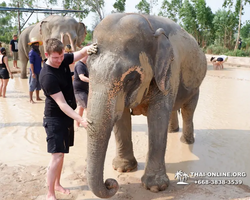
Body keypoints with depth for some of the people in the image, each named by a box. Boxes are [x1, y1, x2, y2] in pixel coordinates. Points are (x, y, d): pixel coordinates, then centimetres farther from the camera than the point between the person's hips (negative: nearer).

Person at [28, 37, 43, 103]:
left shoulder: (38, 52, 12)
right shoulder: (31, 52, -11)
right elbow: (31, 63, -15)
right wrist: (33, 73, -18)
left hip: (39, 72, 8)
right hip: (34, 72, -8)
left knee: (38, 85, 15)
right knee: (32, 85, -2)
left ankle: (37, 97, 26)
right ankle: (31, 99, 6)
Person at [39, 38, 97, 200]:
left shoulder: (63, 60, -3)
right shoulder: (47, 76, -25)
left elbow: (80, 53, -5)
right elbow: (61, 103, -27)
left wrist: (87, 49, -30)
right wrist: (80, 120, -33)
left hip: (67, 115, 8)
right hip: (55, 118, -8)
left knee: (62, 153, 16)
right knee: (57, 155, -8)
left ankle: (57, 184, 31)